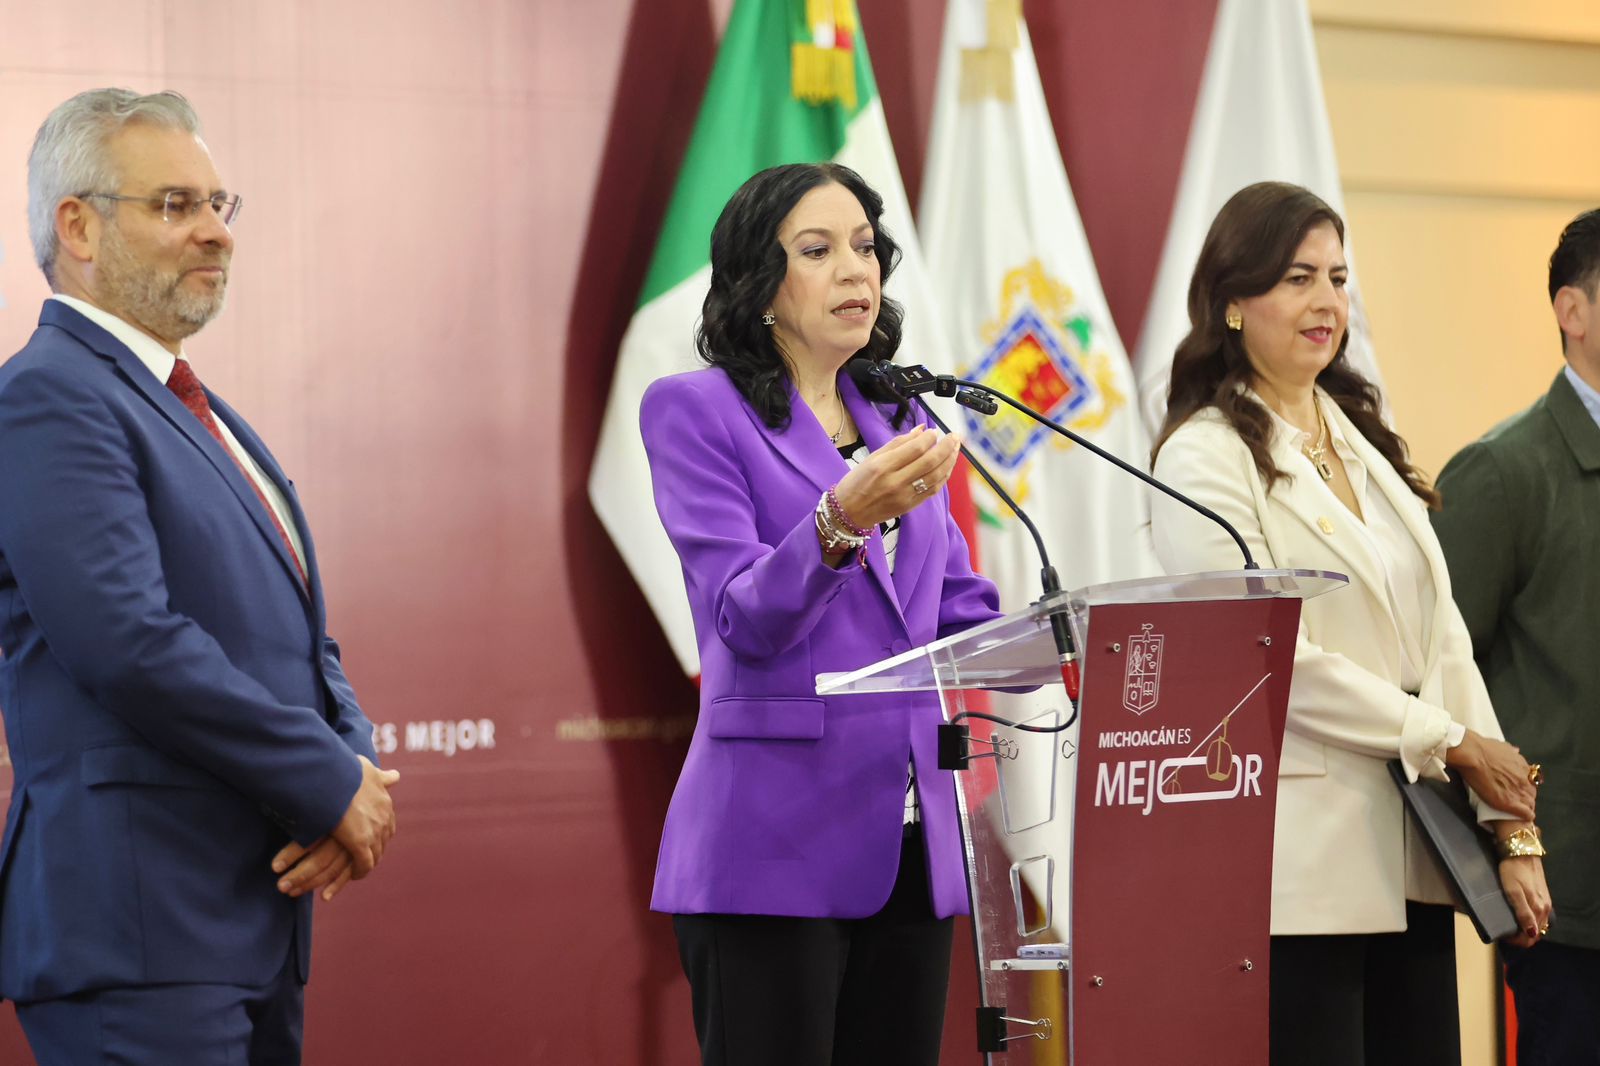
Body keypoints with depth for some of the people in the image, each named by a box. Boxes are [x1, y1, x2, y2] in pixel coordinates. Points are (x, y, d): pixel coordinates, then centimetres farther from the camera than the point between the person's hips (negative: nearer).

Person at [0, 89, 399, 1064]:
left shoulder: (204, 417, 21)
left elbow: (303, 644, 20)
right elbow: (132, 644, -20)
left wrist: (353, 765, -1)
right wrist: (332, 784, -13)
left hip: (257, 929, 9)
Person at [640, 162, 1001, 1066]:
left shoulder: (900, 425, 17)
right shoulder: (697, 411, -2)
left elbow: (962, 619, 17)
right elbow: (743, 618, -13)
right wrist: (840, 522, -32)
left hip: (908, 845, 6)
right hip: (774, 847, -6)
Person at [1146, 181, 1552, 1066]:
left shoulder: (1364, 443, 17)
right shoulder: (1205, 457, -5)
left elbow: (1443, 637, 12)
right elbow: (1270, 658, -13)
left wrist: (1508, 826, 5)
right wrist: (1457, 745, -9)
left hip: (1411, 862, 7)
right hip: (1302, 871, -7)